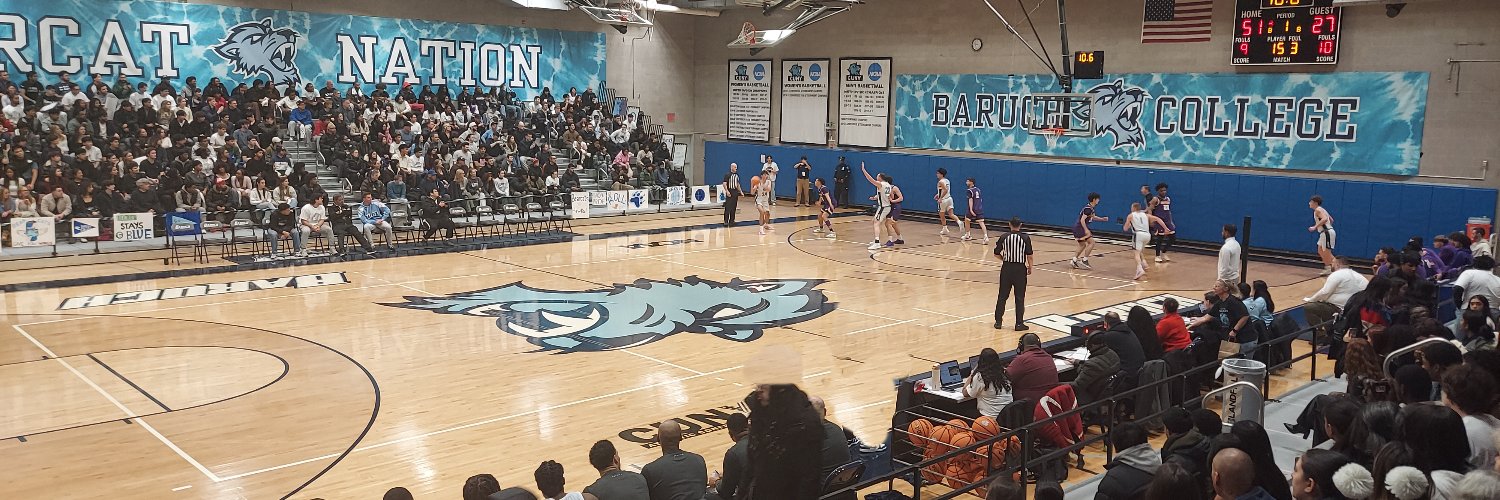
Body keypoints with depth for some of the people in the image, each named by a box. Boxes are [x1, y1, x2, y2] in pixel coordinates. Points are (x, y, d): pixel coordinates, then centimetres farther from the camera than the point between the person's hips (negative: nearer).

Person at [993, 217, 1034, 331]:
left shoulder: (1004, 237, -2)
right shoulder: (1025, 238, -7)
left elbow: (997, 253, 4)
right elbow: (1029, 255, -8)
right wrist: (1030, 267, 6)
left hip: (1007, 268, 2)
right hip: (1020, 269, -2)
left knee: (1002, 296, 11)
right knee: (1019, 298, 5)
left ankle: (998, 321, 14)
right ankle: (1019, 324, 7)